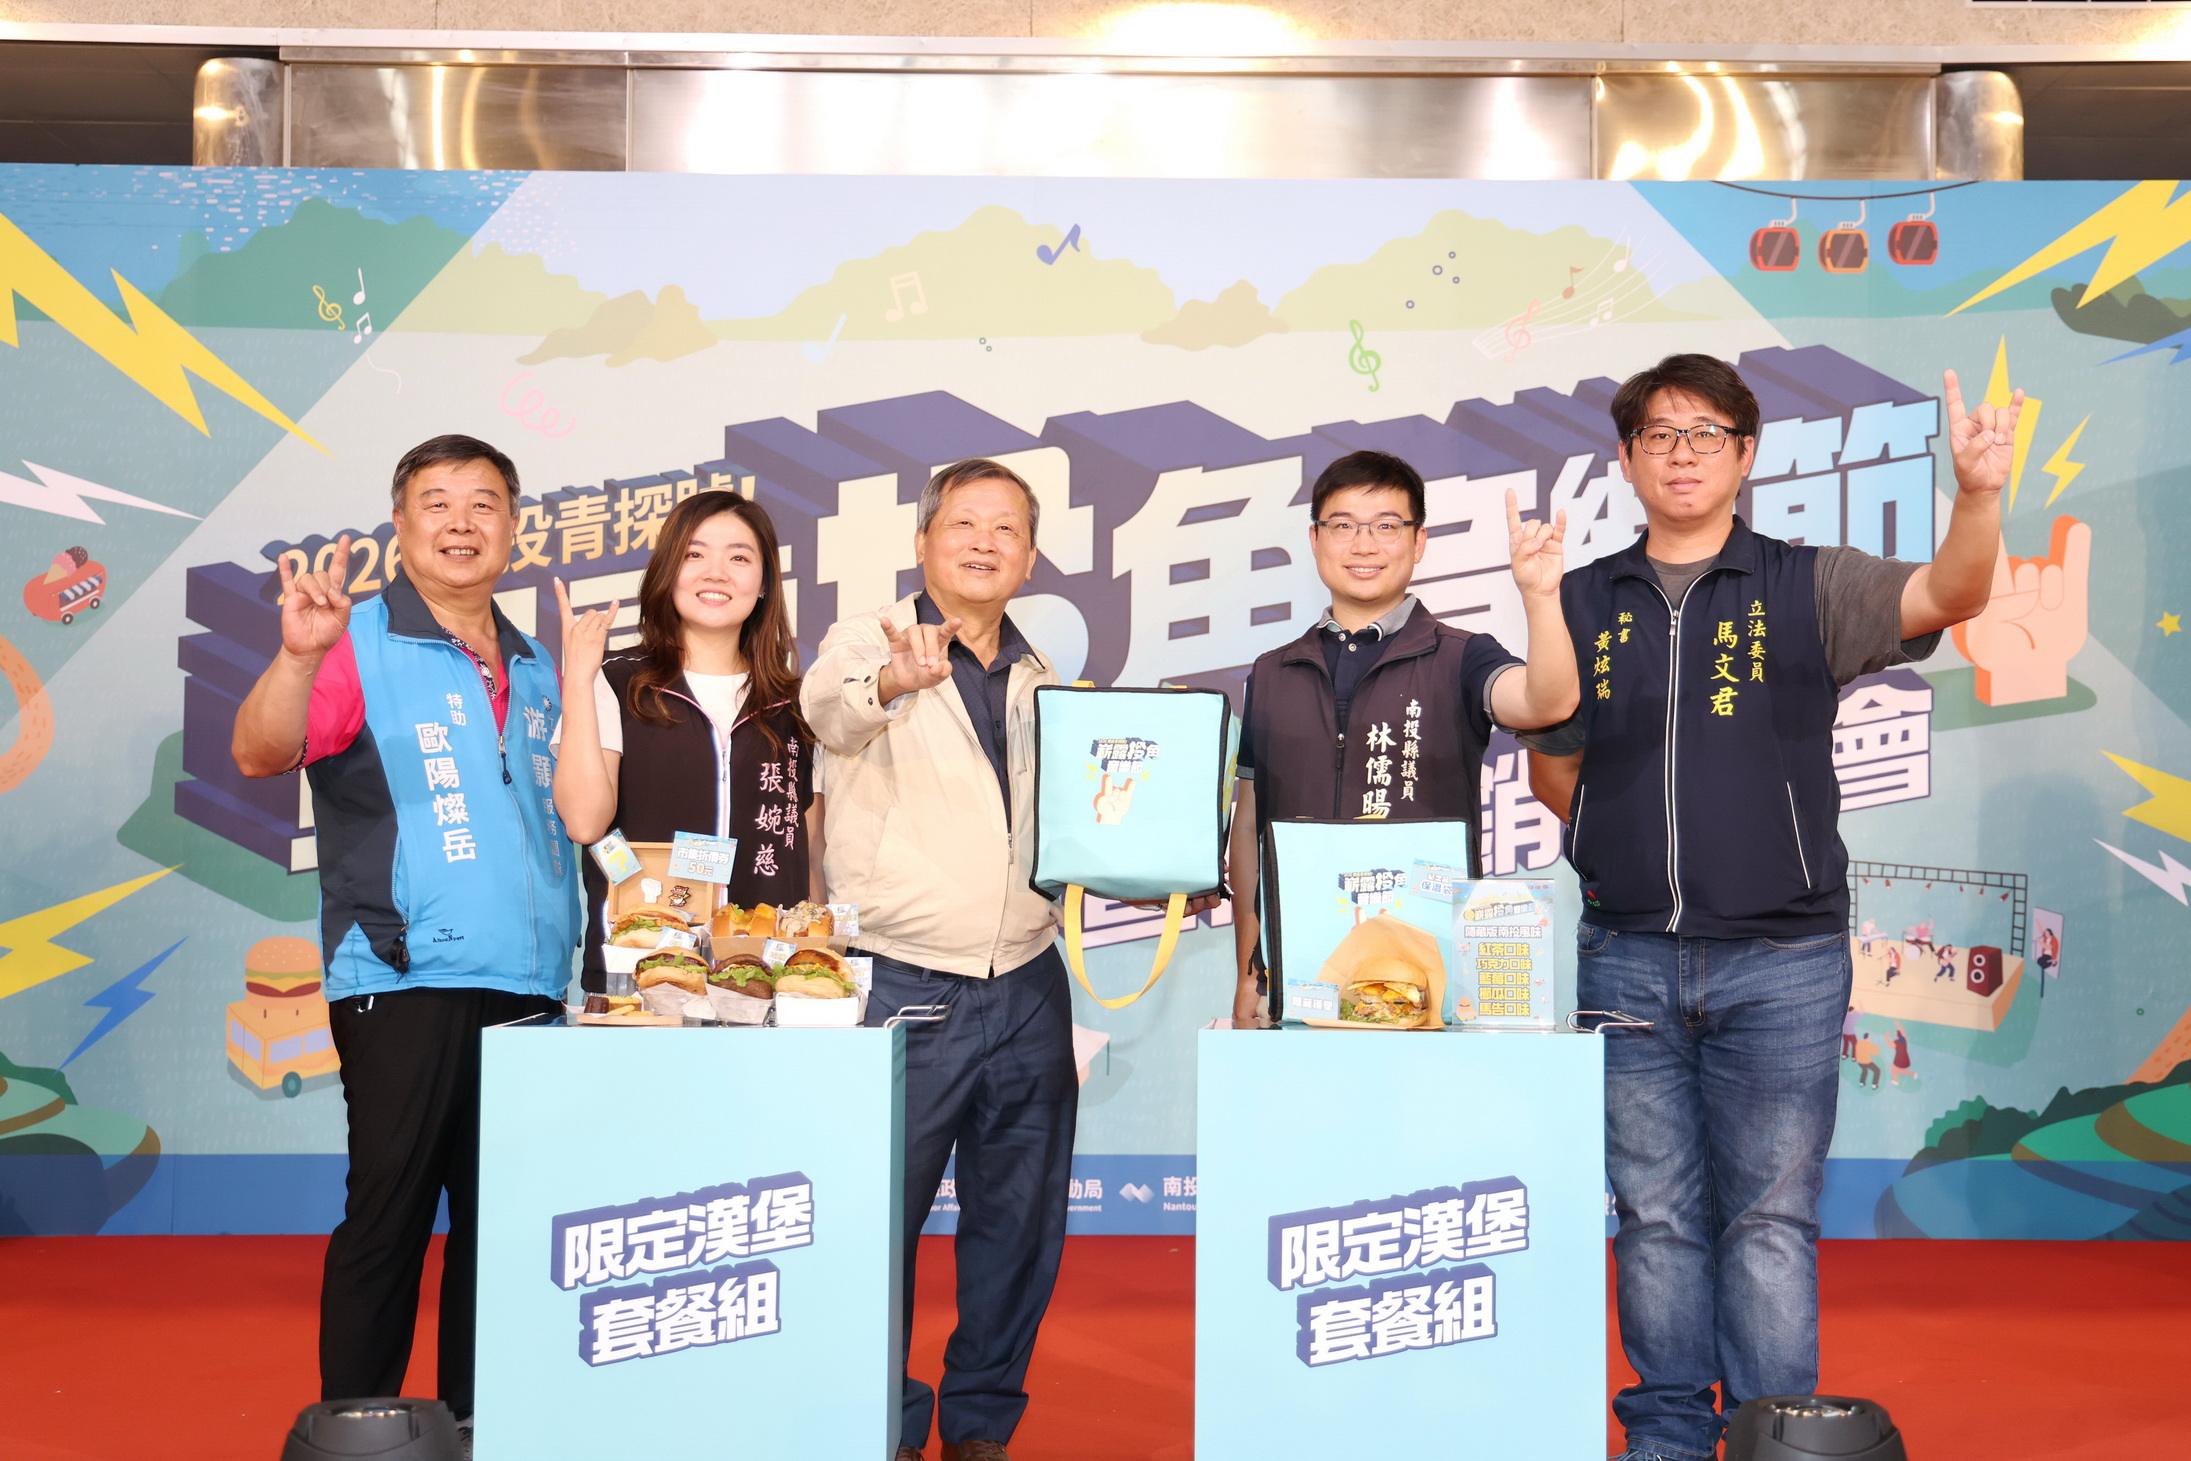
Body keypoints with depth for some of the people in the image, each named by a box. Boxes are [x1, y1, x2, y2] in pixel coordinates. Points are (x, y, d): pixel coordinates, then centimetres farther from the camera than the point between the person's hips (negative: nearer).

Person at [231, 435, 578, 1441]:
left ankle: (477, 1423, 21)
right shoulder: (363, 645, -3)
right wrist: (300, 654, -33)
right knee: (389, 1216, -3)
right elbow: (260, 755, -18)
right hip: (406, 985, -6)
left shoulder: (535, 671, 15)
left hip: (530, 986, 6)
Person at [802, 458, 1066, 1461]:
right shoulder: (870, 641, -3)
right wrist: (894, 681, -49)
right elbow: (830, 708, -26)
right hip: (901, 989, -5)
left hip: (1027, 991, 5)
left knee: (1019, 1220, 11)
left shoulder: (1040, 682, 15)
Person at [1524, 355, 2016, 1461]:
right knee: (1654, 1213, 9)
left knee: (1771, 1215, 2)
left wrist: (1978, 493, -34)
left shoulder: (1807, 588, 1)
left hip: (1781, 960, -2)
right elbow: (1551, 770, 15)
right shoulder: (1582, 603, 8)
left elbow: (1948, 594, -16)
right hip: (1627, 957, 2)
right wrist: (1629, 843, 0)